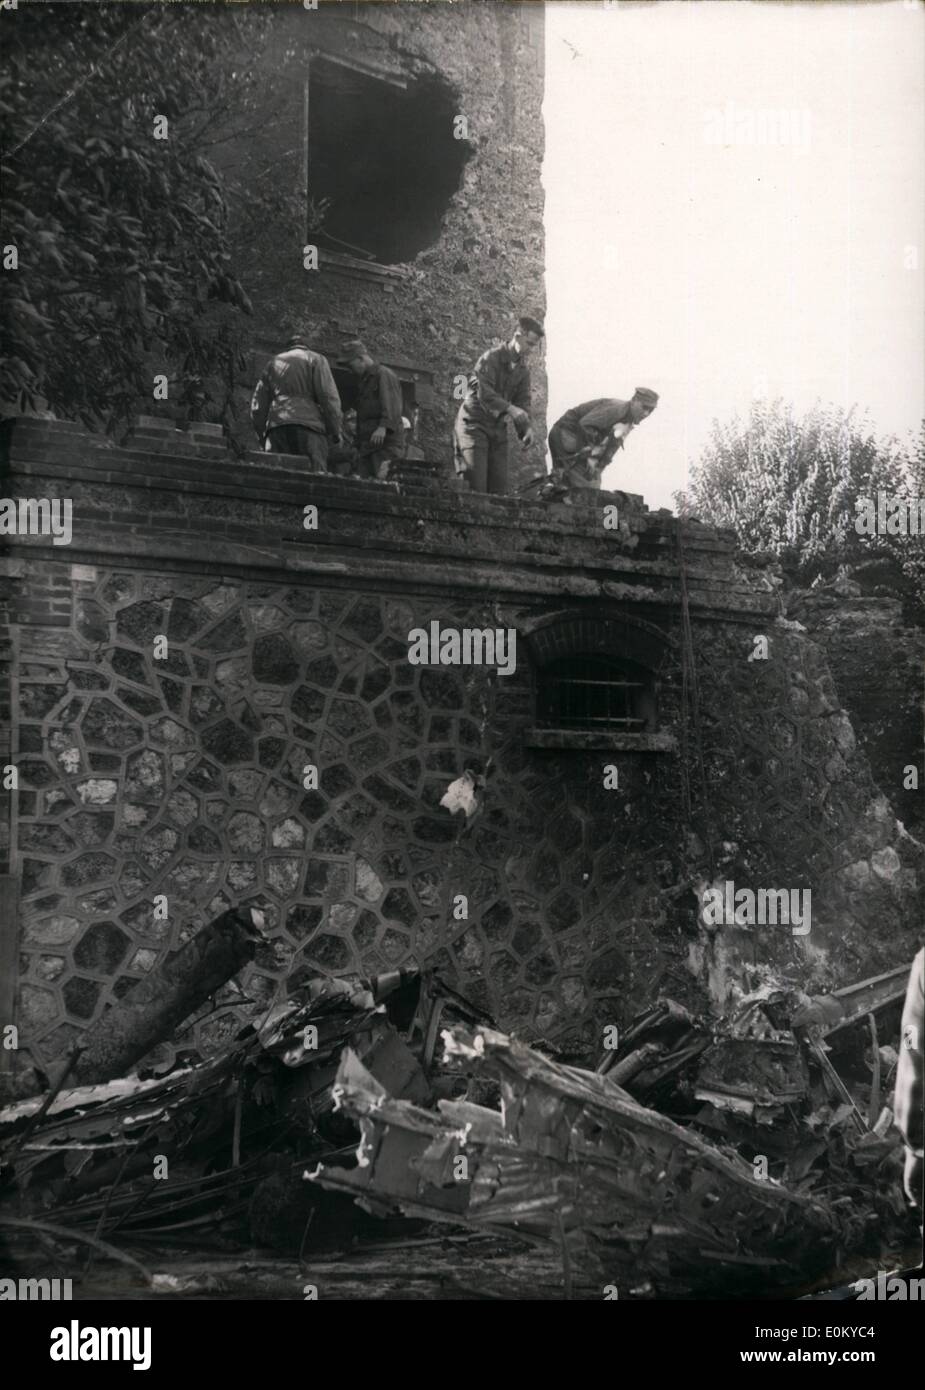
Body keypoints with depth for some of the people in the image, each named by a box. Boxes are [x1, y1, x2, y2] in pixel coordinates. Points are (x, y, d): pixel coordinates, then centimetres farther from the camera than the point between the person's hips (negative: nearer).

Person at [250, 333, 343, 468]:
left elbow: (257, 407, 22)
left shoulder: (272, 364, 27)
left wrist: (263, 437, 26)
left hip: (276, 427, 3)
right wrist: (336, 431, 5)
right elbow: (329, 397, 1)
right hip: (309, 425, -3)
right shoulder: (316, 359, 15)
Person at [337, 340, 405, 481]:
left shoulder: (384, 375, -2)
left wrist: (383, 427, -33)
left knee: (383, 483, -19)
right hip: (367, 445, 9)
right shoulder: (363, 381, 26)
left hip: (386, 442, -8)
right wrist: (358, 446, 26)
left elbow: (391, 405, -18)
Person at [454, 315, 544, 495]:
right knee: (475, 487, -14)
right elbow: (484, 392, -23)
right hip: (474, 424, -7)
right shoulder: (491, 358, -11)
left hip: (498, 428, 7)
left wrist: (526, 428, -14)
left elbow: (522, 401, 5)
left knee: (499, 488, 0)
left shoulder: (523, 370, 11)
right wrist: (509, 408, -37)